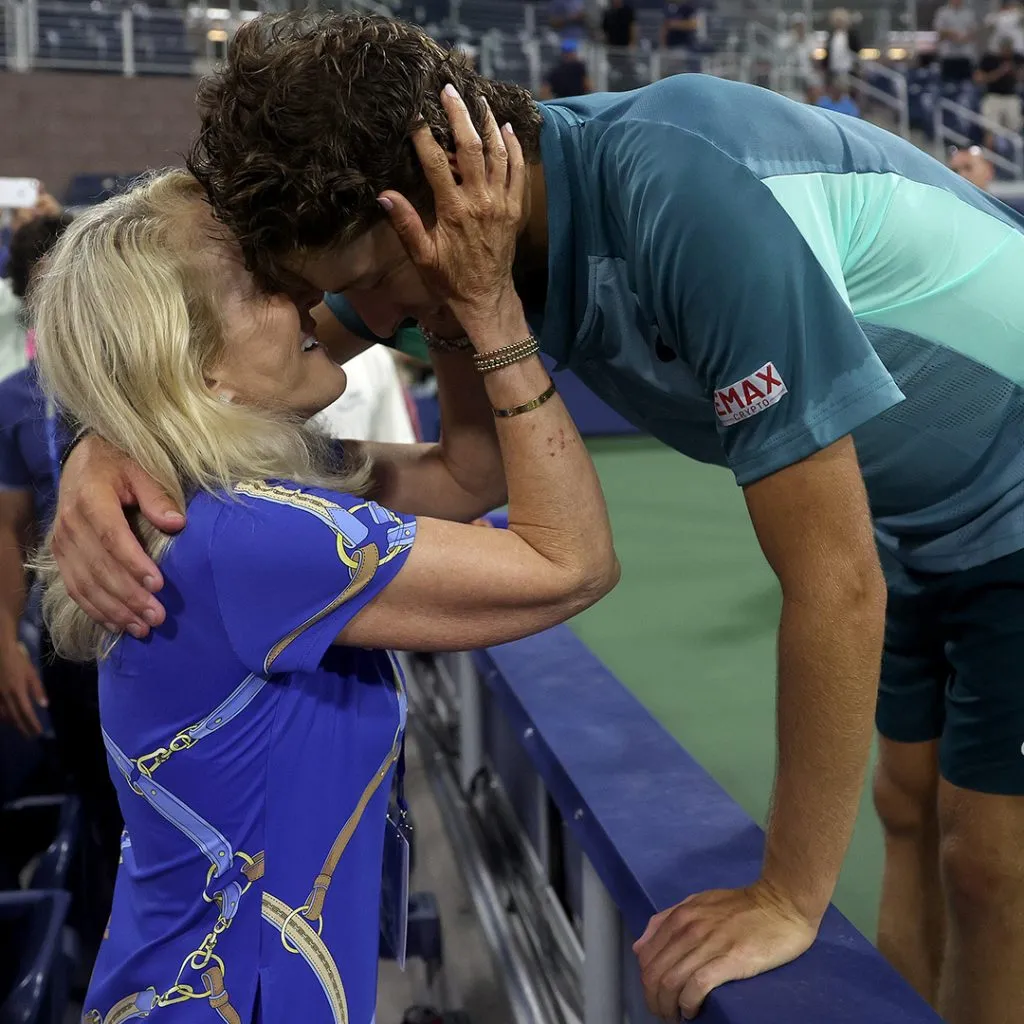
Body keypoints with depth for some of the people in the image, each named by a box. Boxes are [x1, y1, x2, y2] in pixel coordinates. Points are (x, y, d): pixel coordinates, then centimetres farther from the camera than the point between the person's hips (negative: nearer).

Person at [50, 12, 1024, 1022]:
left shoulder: (683, 195, -37)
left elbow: (834, 579, -34)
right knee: (908, 813, 15)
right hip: (921, 530, 7)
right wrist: (111, 441, -23)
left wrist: (788, 897, -24)